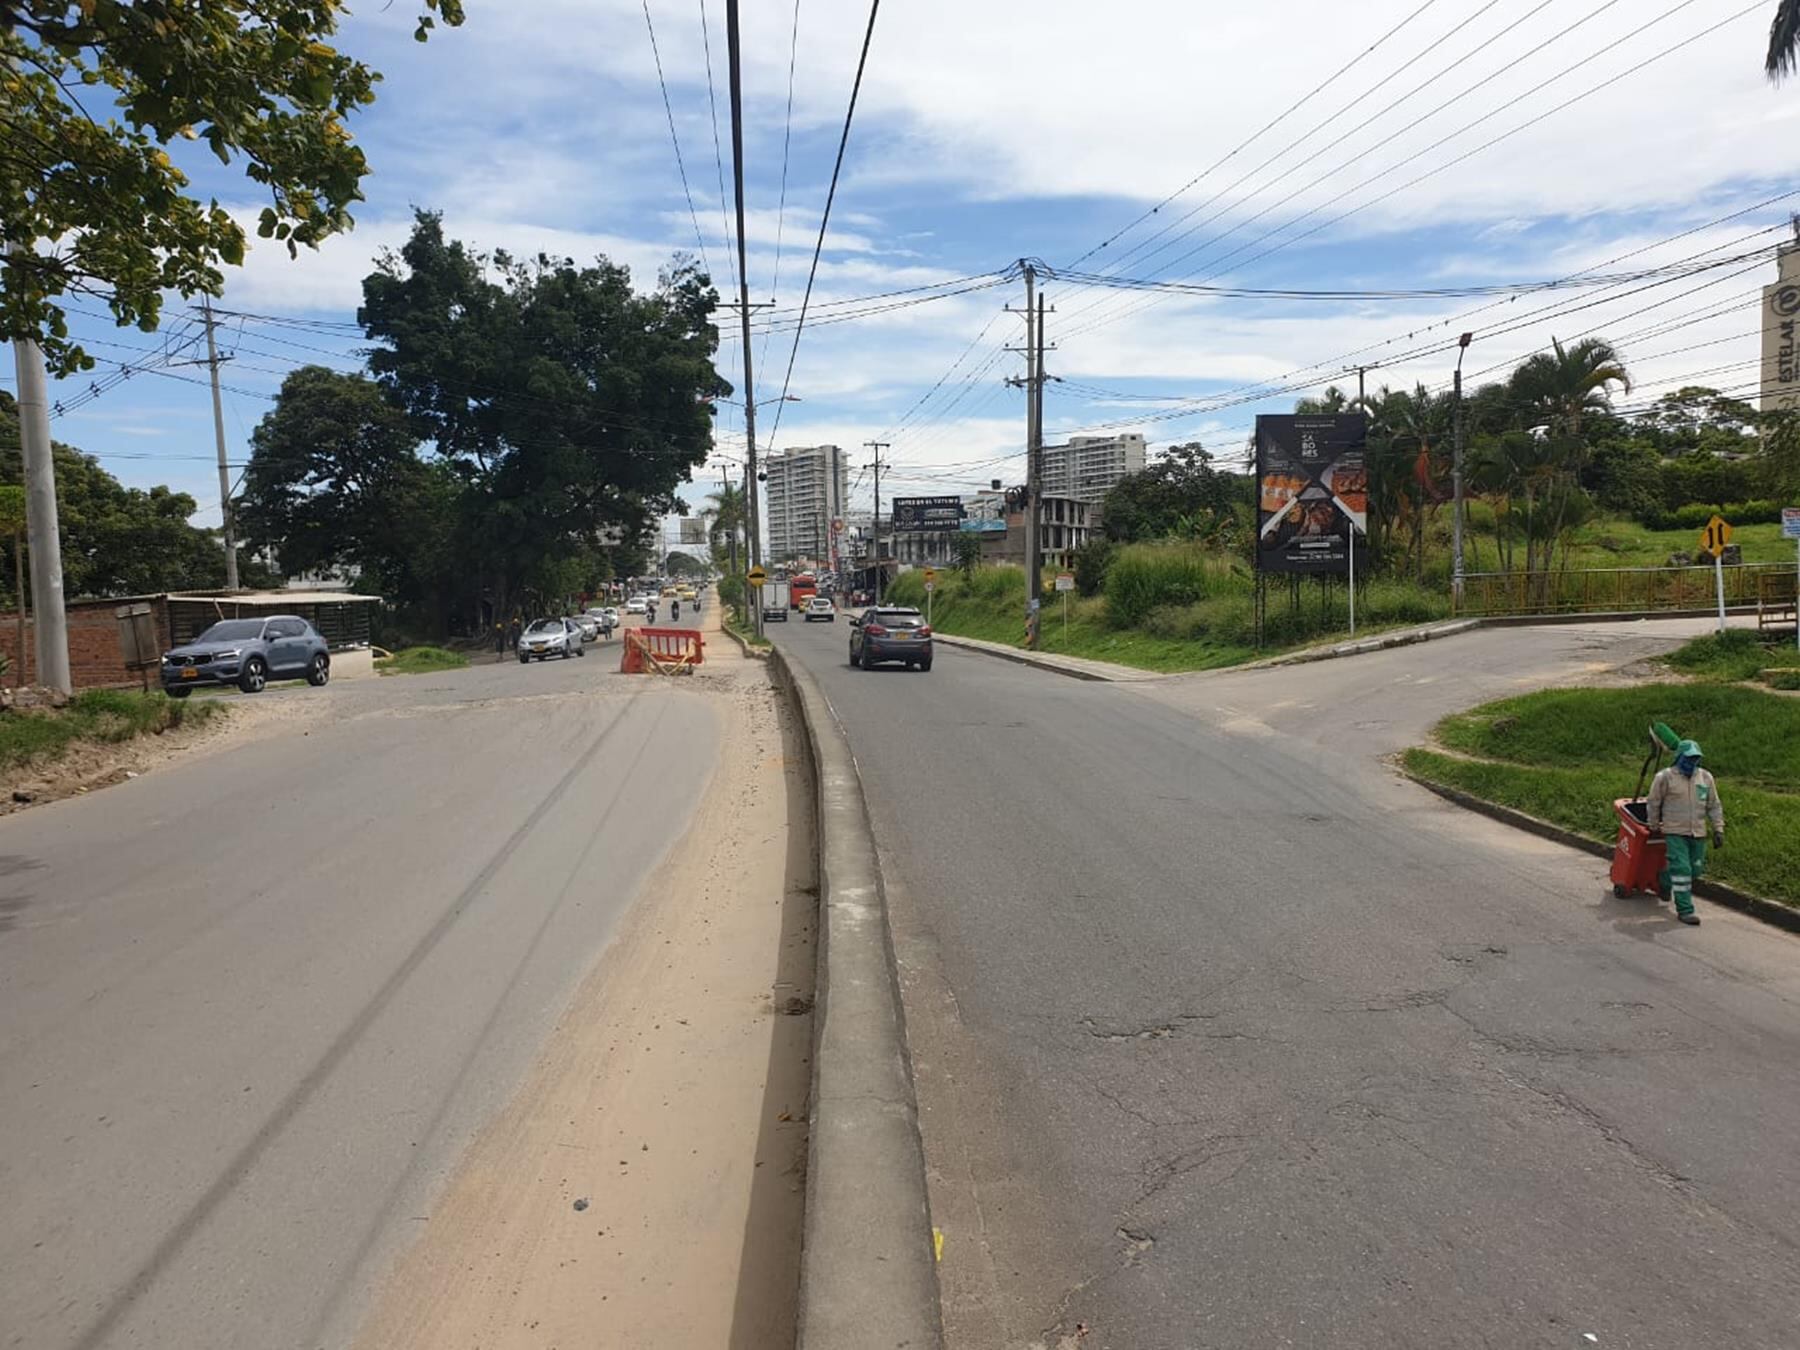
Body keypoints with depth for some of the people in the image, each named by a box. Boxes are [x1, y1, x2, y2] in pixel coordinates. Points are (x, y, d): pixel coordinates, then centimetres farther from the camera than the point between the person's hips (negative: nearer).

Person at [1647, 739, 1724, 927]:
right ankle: (1685, 910, -3)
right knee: (1681, 870, -9)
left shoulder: (1705, 777, 5)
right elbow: (1654, 804, 3)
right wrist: (1654, 827, 9)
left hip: (1698, 834, 5)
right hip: (1675, 833, -5)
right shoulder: (1665, 777, -7)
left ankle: (1664, 879, 39)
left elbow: (1714, 806, 12)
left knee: (1695, 871, 12)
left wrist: (1718, 830, 5)